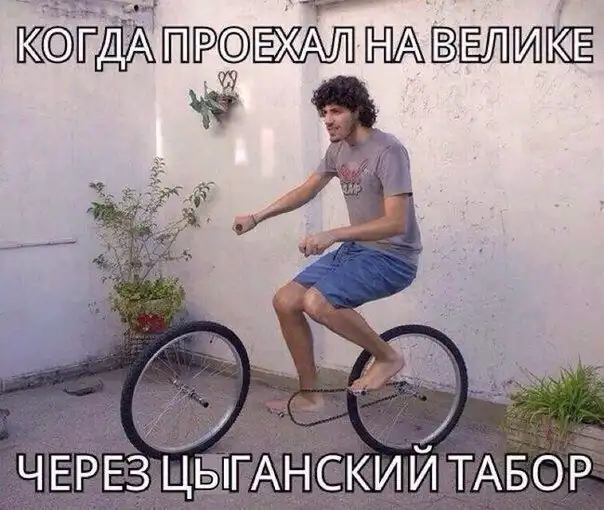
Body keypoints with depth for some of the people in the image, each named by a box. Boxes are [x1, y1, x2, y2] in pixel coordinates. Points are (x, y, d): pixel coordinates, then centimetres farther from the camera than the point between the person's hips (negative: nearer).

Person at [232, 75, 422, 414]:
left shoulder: (388, 150, -18)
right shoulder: (338, 149, 8)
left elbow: (396, 222, -26)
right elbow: (306, 191, 18)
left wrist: (333, 235, -34)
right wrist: (257, 218, 7)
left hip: (393, 257, -8)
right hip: (356, 249, 9)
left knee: (317, 302, -30)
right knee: (285, 302, 0)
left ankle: (388, 357, -6)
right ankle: (310, 395, 13)